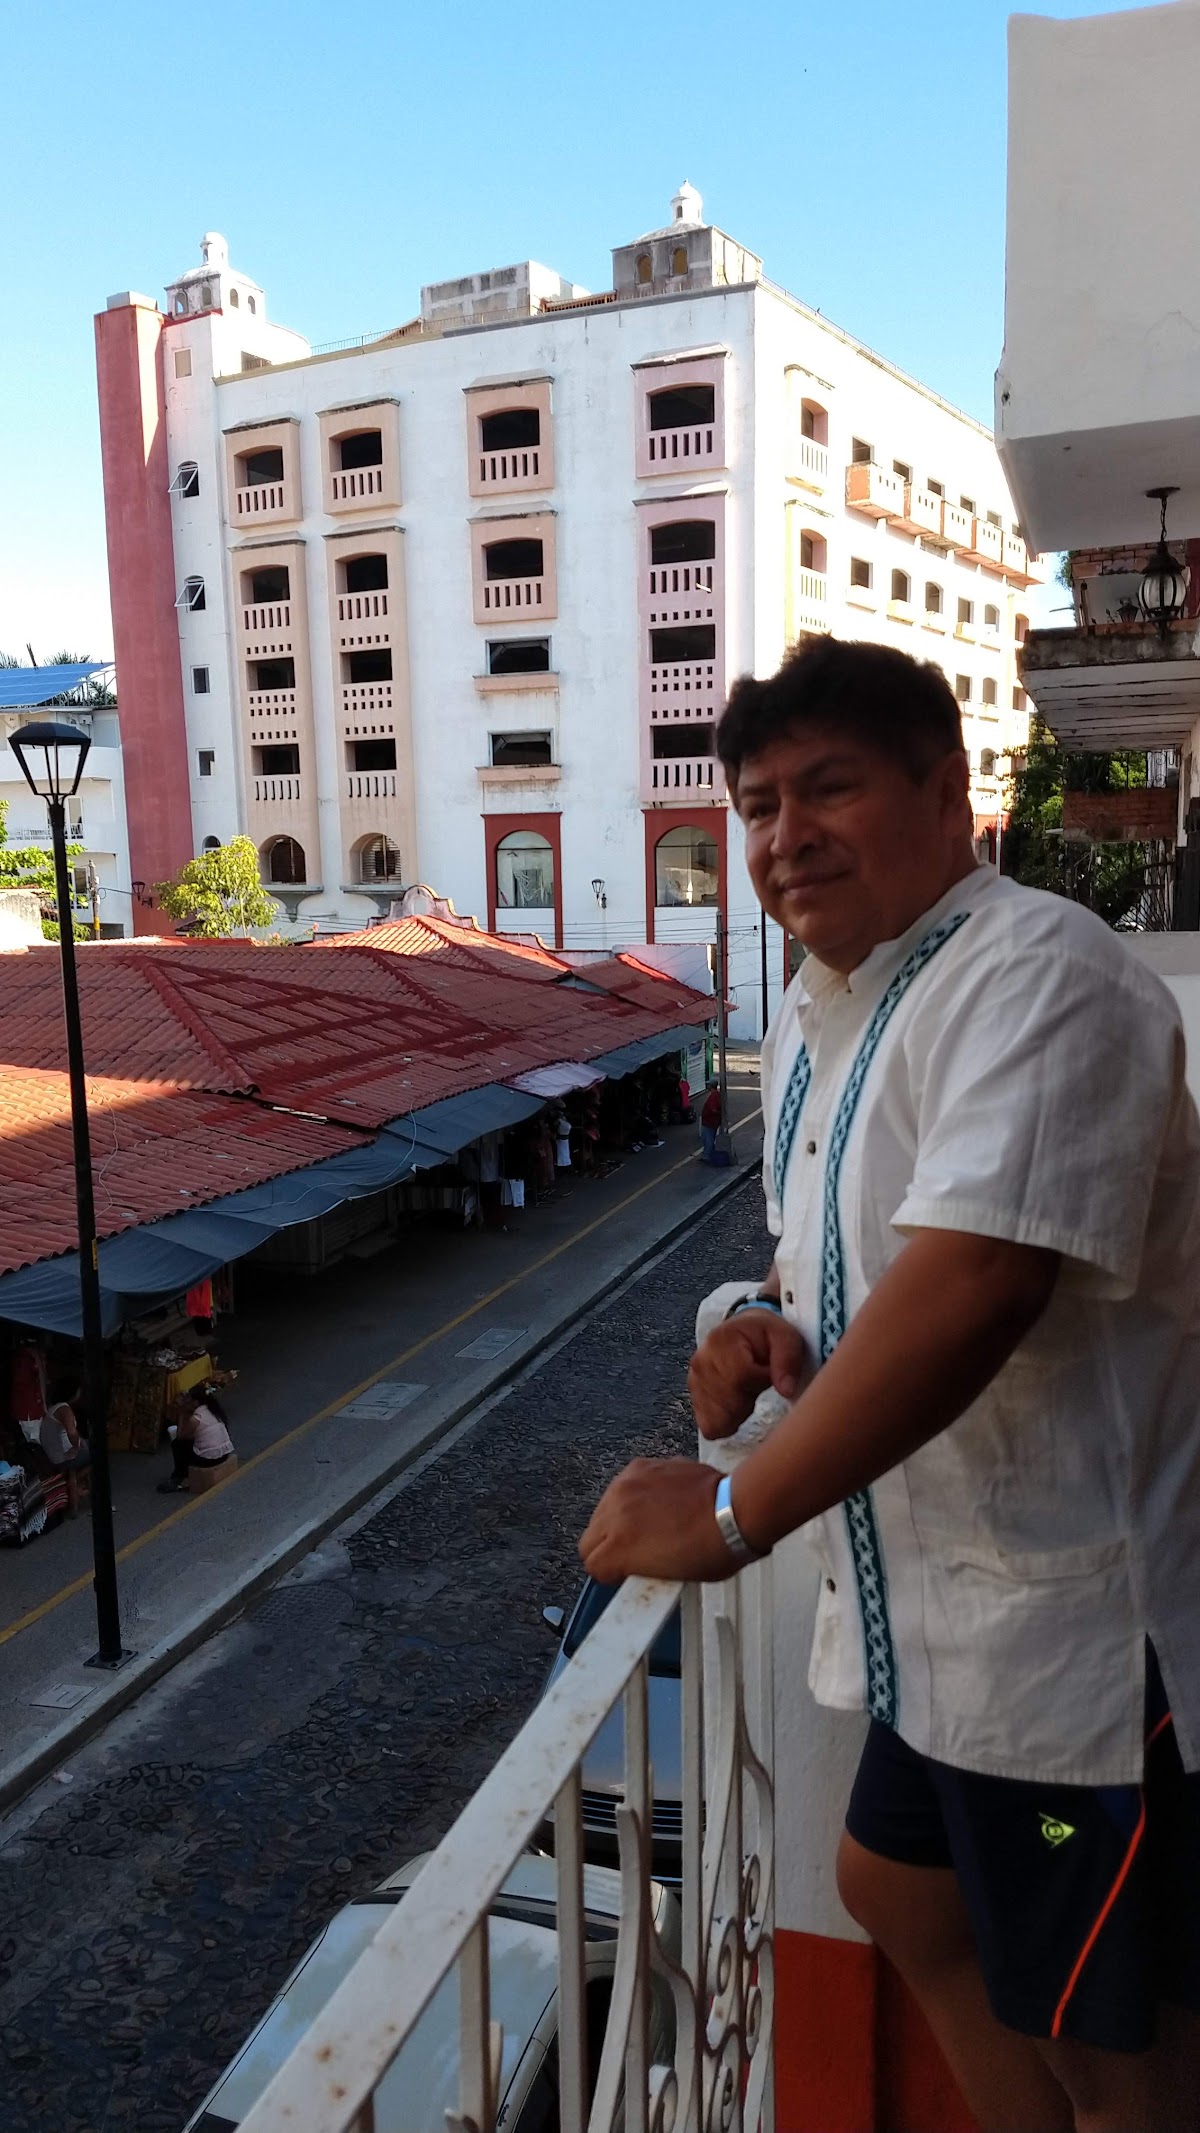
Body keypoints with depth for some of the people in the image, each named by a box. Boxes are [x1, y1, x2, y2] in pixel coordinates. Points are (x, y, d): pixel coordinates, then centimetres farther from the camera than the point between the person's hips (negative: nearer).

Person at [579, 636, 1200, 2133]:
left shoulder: (1038, 976, -22)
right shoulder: (808, 1020, 9)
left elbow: (972, 1280, -33)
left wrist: (734, 1512, -27)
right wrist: (775, 1329, -2)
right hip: (945, 1613, 10)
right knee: (902, 1895, 28)